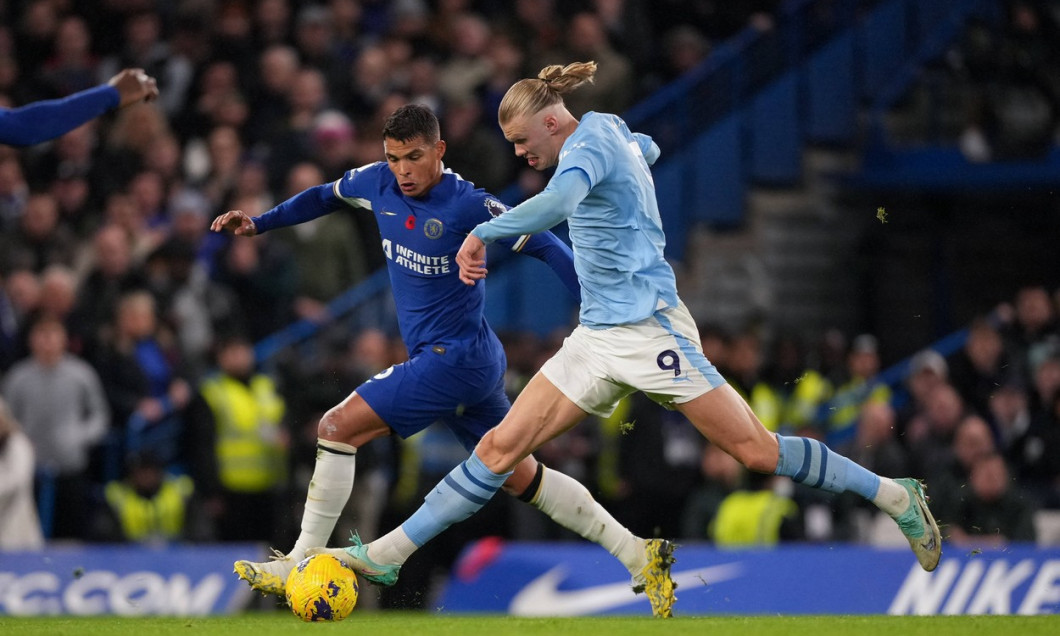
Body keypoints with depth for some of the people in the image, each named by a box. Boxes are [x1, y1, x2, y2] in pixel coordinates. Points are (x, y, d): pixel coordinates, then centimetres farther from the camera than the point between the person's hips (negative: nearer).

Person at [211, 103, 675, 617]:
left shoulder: (468, 205, -18)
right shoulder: (378, 183, 3)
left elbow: (542, 245, -13)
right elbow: (326, 197, 23)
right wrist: (259, 223, 19)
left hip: (455, 359, -8)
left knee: (337, 428, -12)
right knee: (519, 476, 14)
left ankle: (301, 564, -6)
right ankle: (638, 554, 17)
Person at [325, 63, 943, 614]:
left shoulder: (589, 143, -13)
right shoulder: (618, 139, 14)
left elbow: (557, 203, -35)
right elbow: (649, 148, 39)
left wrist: (483, 234, -27)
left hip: (648, 326, -9)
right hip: (598, 337, 9)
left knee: (758, 451, -7)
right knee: (502, 446, 1)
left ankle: (897, 498, 6)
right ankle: (388, 554, -2)